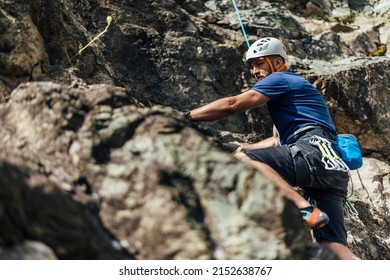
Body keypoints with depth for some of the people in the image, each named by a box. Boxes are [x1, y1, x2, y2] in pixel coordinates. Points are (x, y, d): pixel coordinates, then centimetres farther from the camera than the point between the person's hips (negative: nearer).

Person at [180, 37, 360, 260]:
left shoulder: (280, 79, 7)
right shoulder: (293, 86, 36)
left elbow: (231, 105, -3)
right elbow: (278, 142, 41)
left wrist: (185, 116, 2)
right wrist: (247, 147, 33)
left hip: (315, 151, -9)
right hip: (334, 168, 9)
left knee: (242, 160, -21)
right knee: (334, 249, -3)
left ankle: (305, 209, -32)